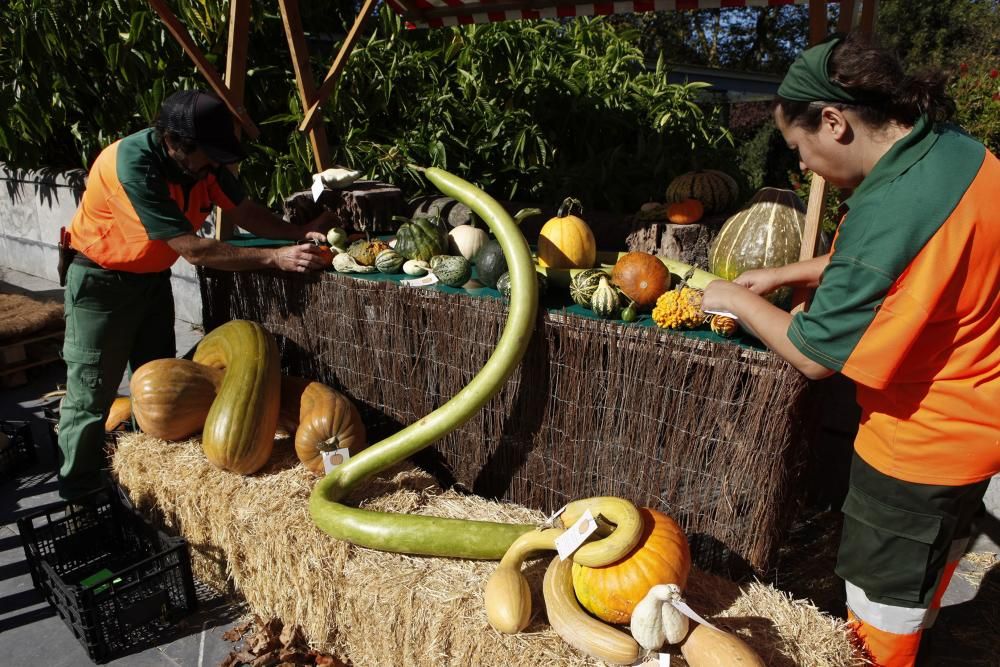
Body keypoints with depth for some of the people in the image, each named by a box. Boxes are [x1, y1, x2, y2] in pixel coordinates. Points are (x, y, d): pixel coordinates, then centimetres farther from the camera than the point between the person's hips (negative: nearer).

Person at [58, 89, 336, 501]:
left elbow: (243, 211, -4)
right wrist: (275, 258, -37)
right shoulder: (132, 166, -33)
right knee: (91, 393, 0)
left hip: (153, 277, 7)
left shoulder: (202, 161, -12)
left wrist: (299, 234, -21)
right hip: (102, 281, -7)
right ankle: (77, 496, 17)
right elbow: (193, 249, -35)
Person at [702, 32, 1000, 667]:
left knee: (881, 589, 15)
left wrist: (739, 301, -12)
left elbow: (816, 353, -27)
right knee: (936, 544, 33)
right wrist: (784, 274, 4)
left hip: (920, 439, -10)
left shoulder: (891, 207, -35)